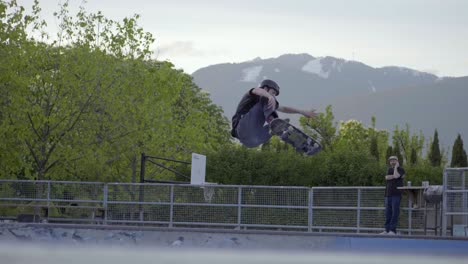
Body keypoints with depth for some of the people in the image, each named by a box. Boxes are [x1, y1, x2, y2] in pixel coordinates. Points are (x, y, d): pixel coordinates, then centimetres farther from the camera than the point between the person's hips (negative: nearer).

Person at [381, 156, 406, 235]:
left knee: (395, 212, -9)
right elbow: (387, 177, 2)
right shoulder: (390, 170, 20)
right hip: (388, 194, 6)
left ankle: (393, 230, -11)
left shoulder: (400, 169, 1)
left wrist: (396, 167, -5)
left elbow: (396, 176, -18)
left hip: (396, 194, -6)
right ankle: (387, 230, 7)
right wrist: (394, 176, -9)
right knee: (388, 213, 5)